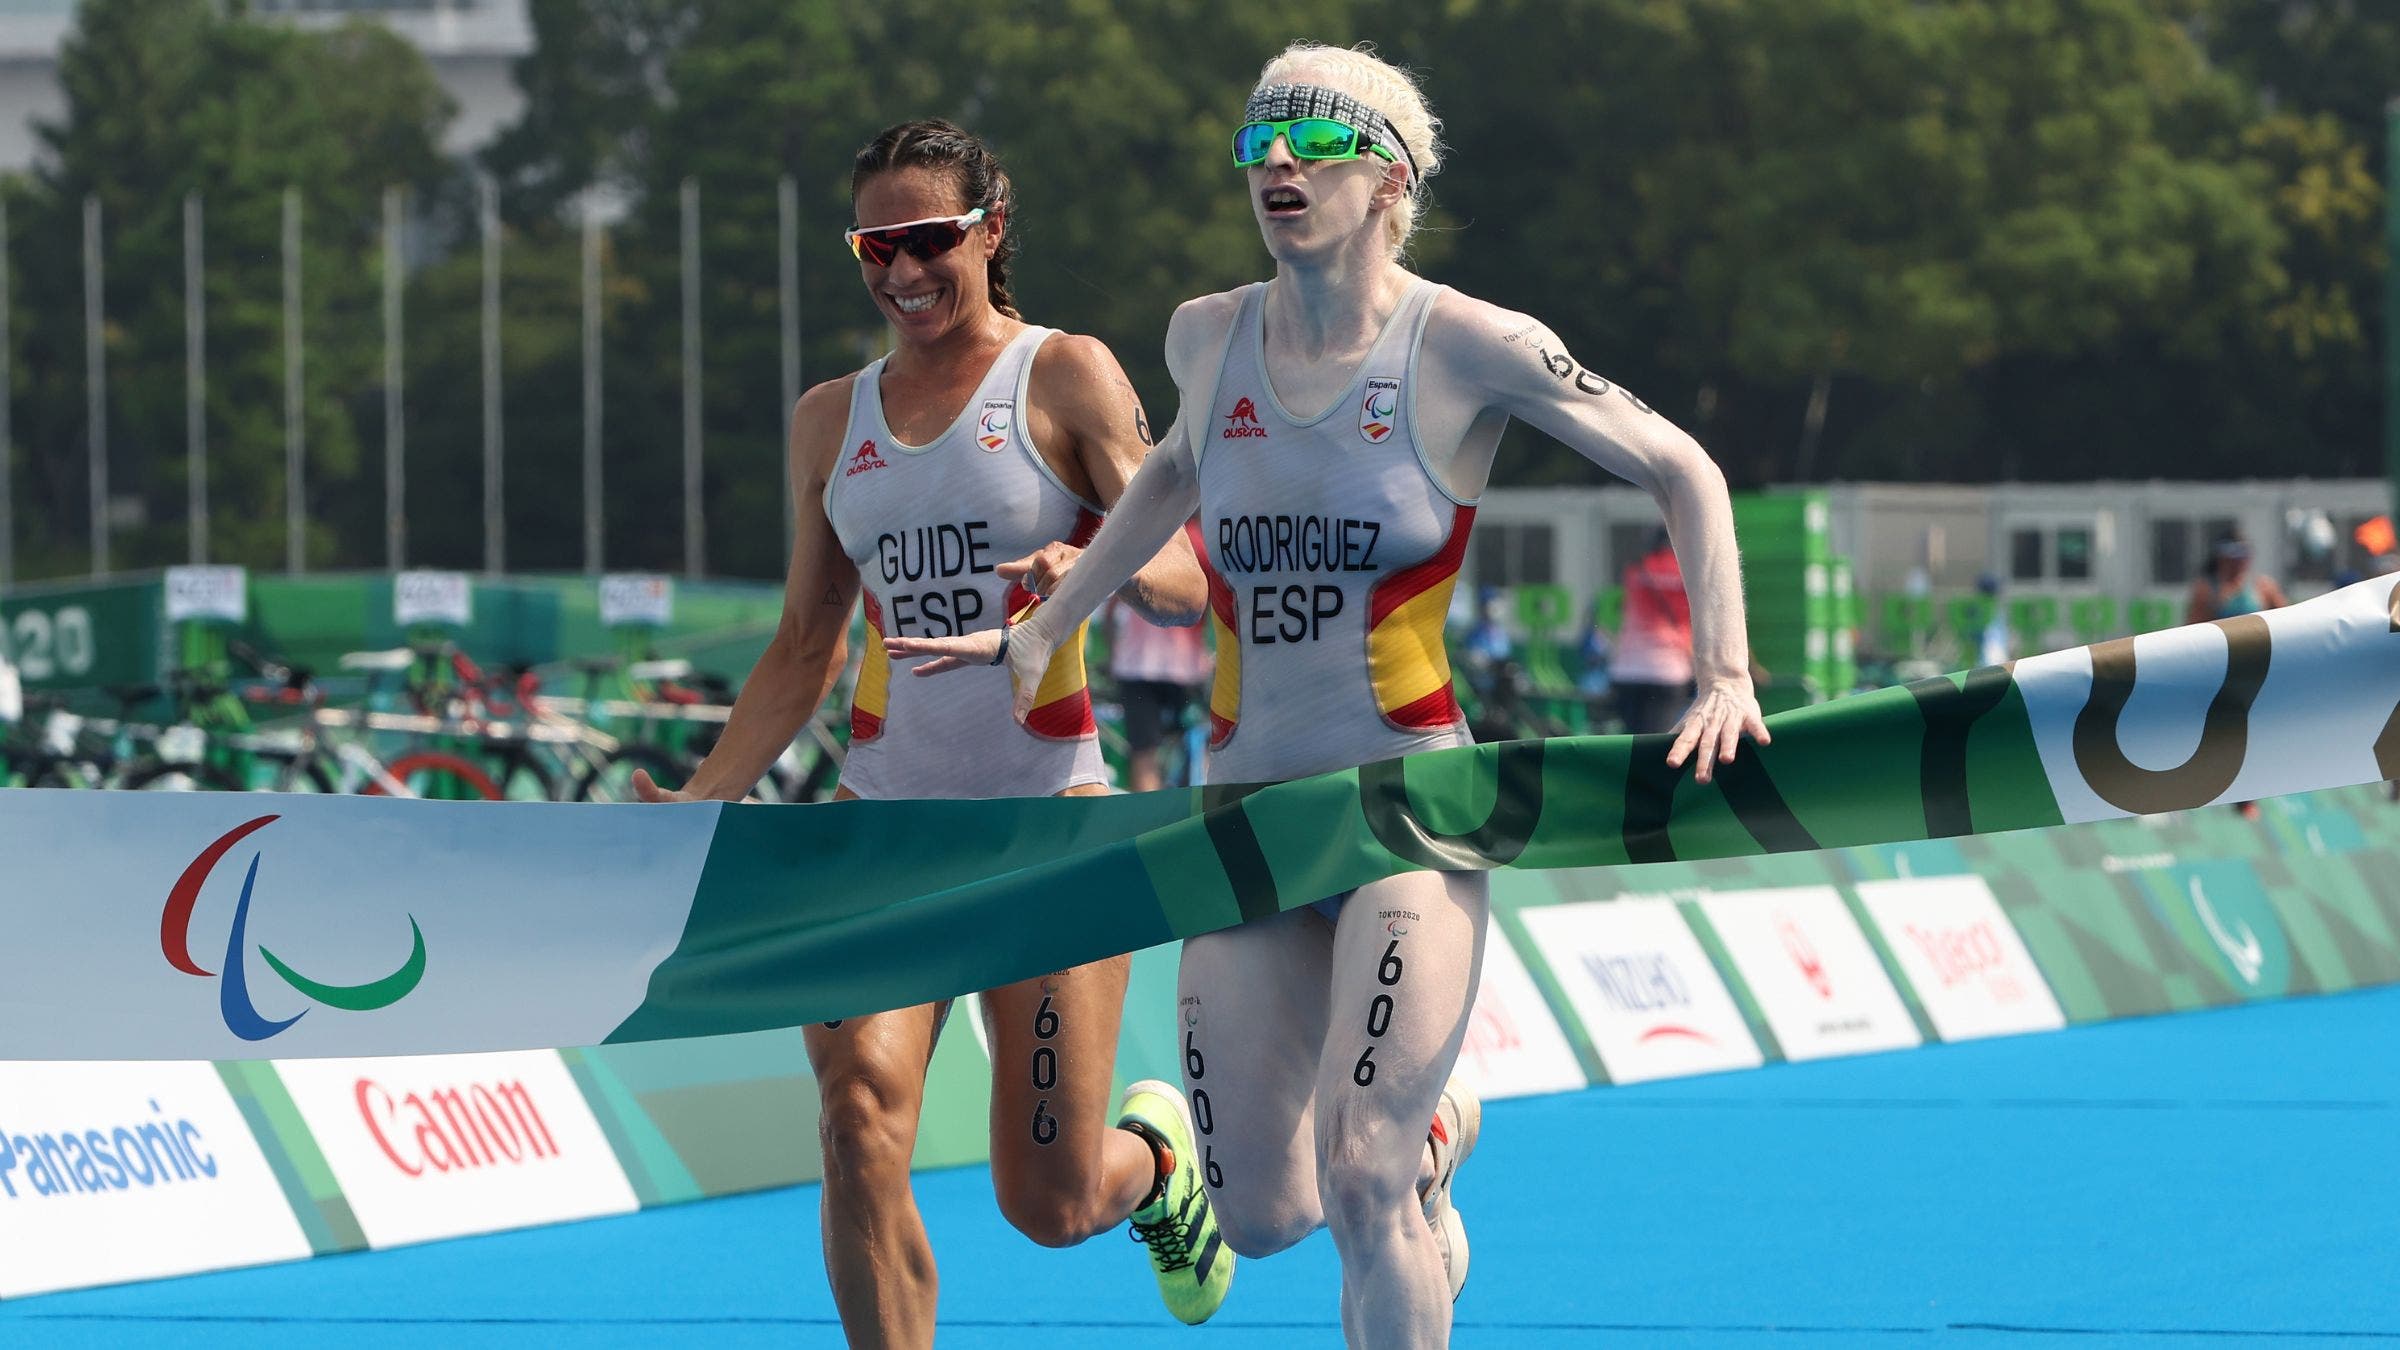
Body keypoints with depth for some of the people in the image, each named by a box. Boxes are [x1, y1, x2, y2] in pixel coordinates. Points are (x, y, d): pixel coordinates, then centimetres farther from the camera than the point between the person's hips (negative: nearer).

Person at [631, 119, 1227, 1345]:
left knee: (1051, 1205, 0)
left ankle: (1155, 1156, 37)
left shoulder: (1065, 377, -1)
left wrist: (1097, 566, -30)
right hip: (886, 809, 3)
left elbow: (1185, 583, -8)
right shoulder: (833, 419, 12)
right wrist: (702, 798, 8)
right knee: (860, 1110, -22)